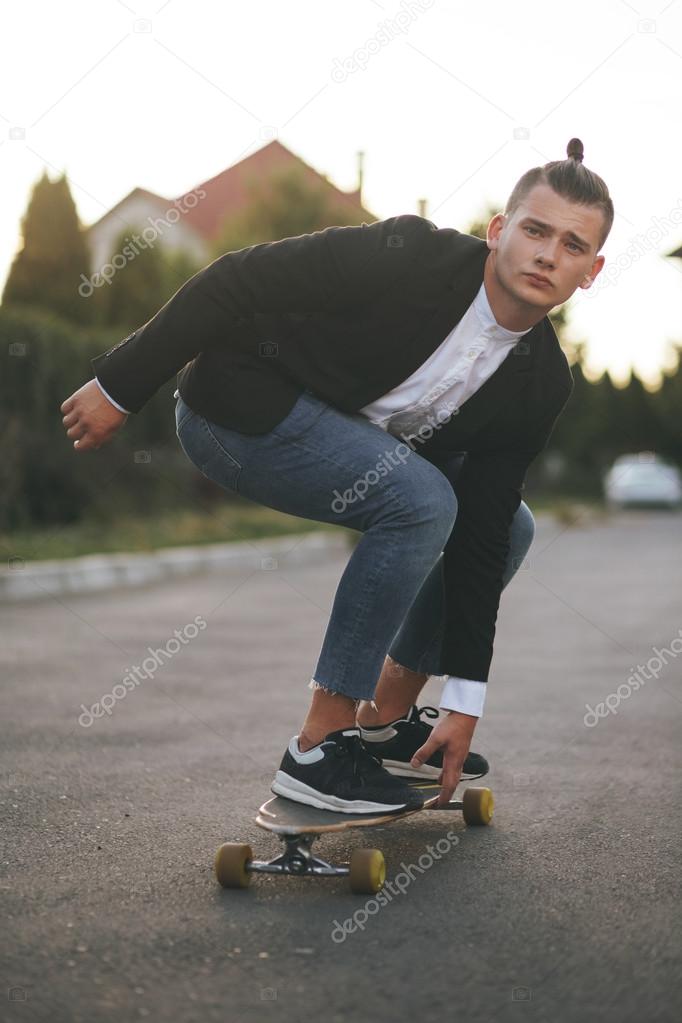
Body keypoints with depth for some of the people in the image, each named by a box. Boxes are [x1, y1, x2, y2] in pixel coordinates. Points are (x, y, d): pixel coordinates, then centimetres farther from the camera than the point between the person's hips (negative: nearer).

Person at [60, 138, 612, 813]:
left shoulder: (541, 386, -7)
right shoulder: (408, 259, -26)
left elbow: (479, 530, -5)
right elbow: (237, 281, -22)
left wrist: (465, 700, -7)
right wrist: (120, 387, -19)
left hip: (355, 439, 8)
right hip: (241, 407, -8)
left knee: (511, 528, 2)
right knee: (419, 501, -28)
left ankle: (385, 723, 12)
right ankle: (318, 751, -19)